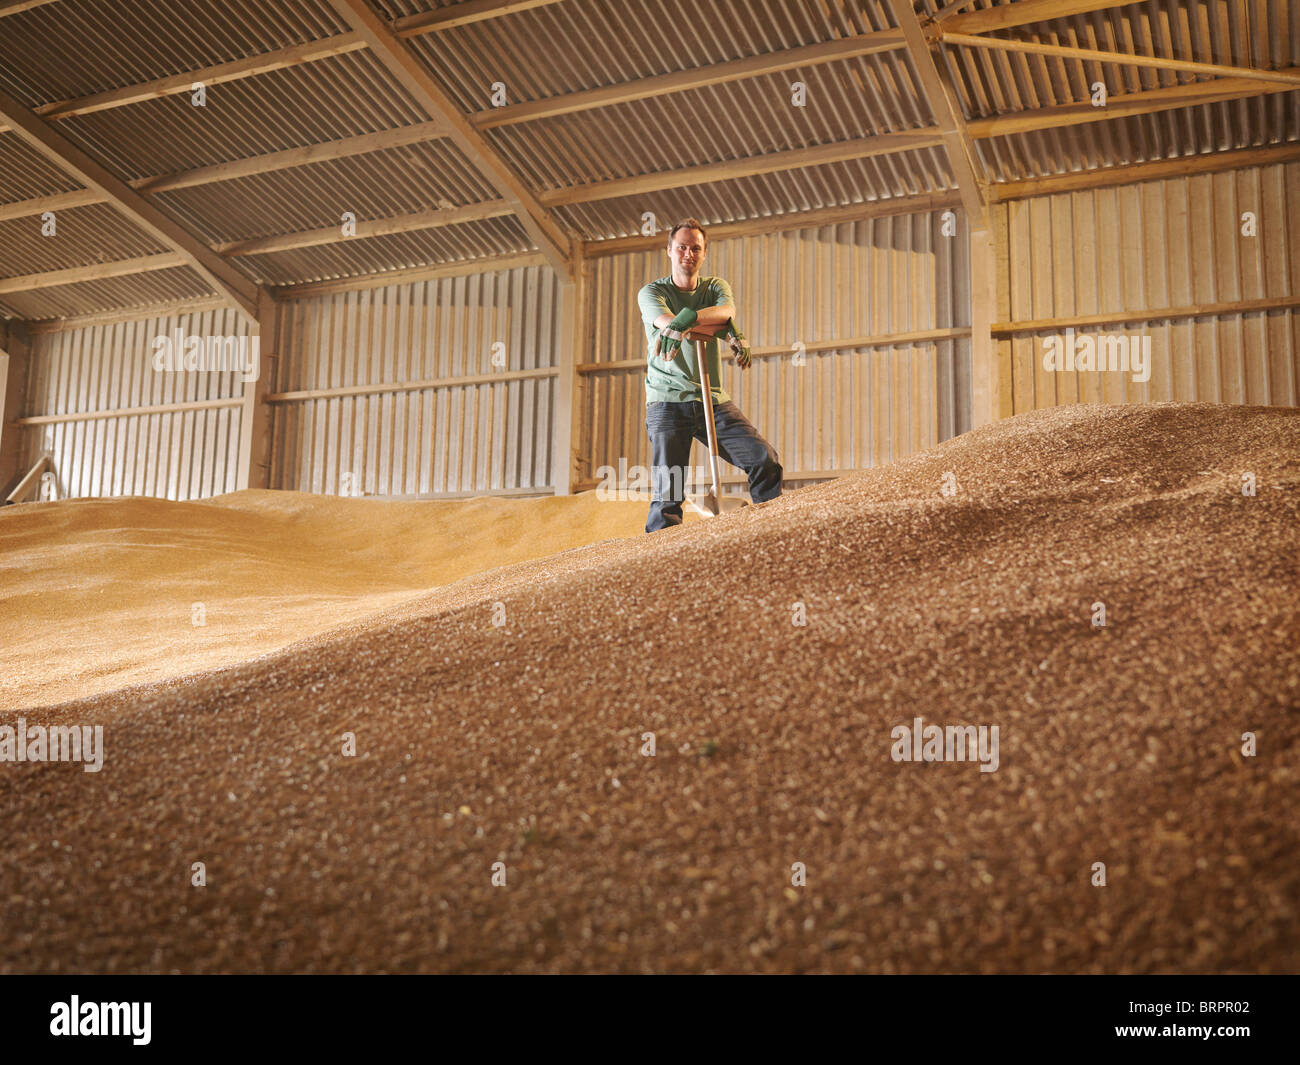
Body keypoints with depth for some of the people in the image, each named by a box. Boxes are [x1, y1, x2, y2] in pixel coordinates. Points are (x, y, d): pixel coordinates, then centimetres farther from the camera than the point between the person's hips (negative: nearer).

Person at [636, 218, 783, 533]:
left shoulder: (715, 287, 13)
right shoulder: (651, 293, 5)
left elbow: (727, 310, -12)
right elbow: (667, 322, -18)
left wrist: (688, 318, -32)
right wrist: (728, 330, -20)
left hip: (712, 398, 3)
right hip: (668, 400, -3)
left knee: (766, 461, -9)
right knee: (668, 493, -12)